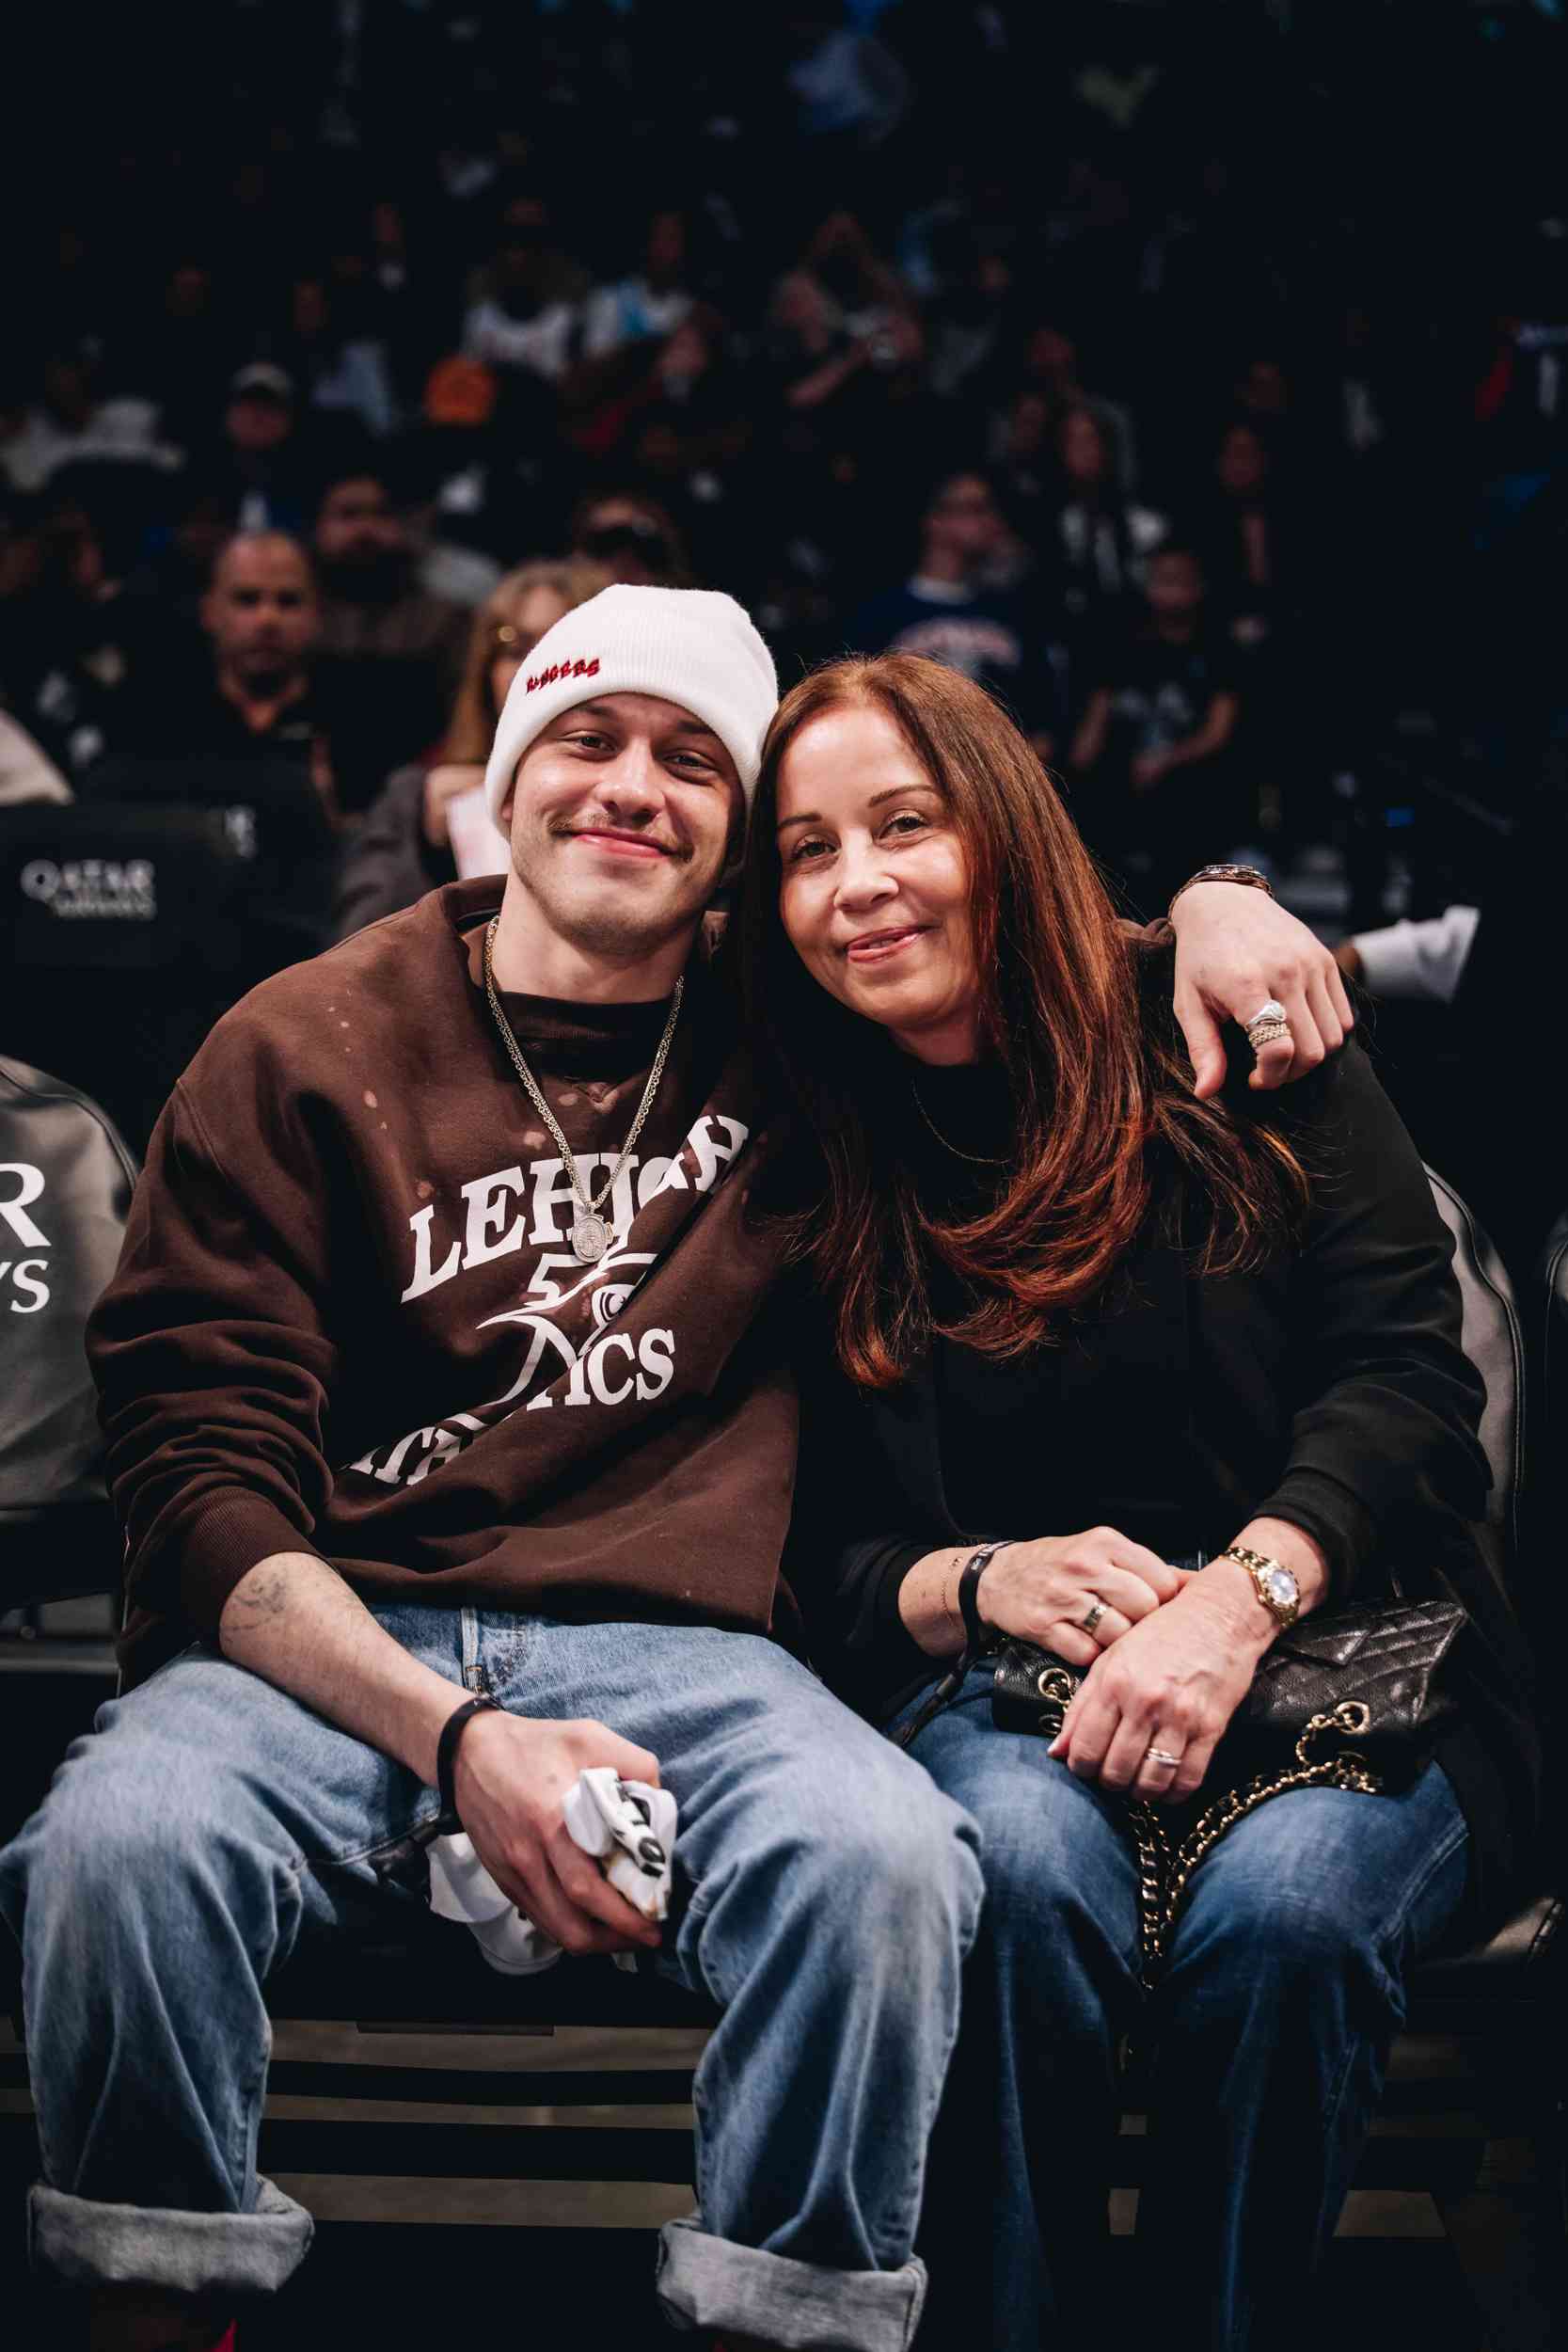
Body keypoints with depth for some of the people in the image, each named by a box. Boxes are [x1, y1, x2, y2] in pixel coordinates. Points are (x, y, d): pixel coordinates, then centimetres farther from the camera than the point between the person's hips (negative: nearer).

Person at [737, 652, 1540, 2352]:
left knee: (1281, 1898, -33)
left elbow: (1405, 1372, -4)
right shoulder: (806, 1185, 9)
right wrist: (977, 1583, -15)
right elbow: (821, 1561, 7)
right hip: (1008, 1695, 1)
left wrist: (1241, 1594, -21)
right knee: (1021, 1859, -34)